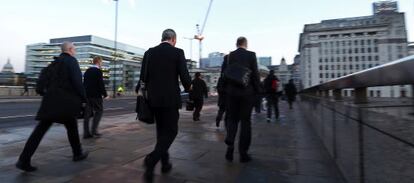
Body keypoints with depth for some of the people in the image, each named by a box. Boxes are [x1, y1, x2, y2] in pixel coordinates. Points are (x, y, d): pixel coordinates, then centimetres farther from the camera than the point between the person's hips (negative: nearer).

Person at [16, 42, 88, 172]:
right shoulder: (72, 61, -7)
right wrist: (84, 99, -8)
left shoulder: (55, 62, 17)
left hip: (51, 100, 7)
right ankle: (78, 154, 23)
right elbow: (77, 82, -16)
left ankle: (24, 160, -1)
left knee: (40, 129, 4)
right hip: (65, 102, -6)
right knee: (72, 127, 9)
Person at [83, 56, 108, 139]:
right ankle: (94, 130, -2)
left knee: (87, 113, 7)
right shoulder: (98, 71, -9)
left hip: (87, 95, 7)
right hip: (95, 95, -7)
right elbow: (101, 84, -14)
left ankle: (86, 133, 8)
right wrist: (105, 94, -5)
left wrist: (85, 94, 21)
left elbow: (84, 83, 16)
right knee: (99, 111, 5)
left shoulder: (87, 71, 14)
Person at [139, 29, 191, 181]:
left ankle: (165, 163, 26)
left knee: (161, 130, 18)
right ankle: (152, 159, -12)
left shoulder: (149, 52, 6)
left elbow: (143, 77, 6)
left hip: (154, 98, 5)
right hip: (171, 99, -5)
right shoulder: (178, 52, -6)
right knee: (170, 131, 6)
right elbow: (185, 76, -10)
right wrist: (188, 88, 10)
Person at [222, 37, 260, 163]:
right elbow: (255, 74, -6)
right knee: (245, 121, 6)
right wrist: (257, 91, 4)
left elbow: (223, 75, 6)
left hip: (231, 93, 2)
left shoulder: (228, 56, 5)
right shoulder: (251, 55, -2)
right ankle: (243, 153, 11)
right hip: (247, 92, -2)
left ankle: (230, 144, -5)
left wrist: (225, 91, 14)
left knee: (232, 119, 14)